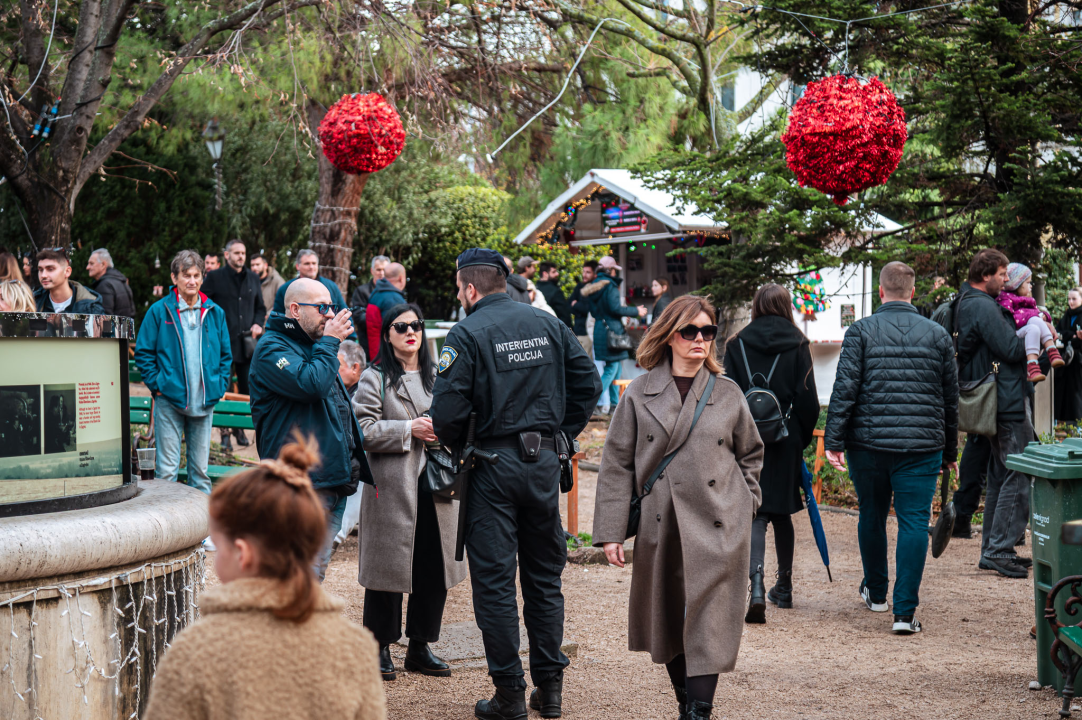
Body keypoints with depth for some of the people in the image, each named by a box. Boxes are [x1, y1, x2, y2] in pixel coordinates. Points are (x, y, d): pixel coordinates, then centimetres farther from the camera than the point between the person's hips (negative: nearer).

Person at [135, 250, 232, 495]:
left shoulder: (215, 313, 7)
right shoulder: (159, 311, -2)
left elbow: (226, 354, 15)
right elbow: (143, 352, 1)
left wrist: (220, 385, 5)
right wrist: (156, 385, -6)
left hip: (205, 402, 3)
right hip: (169, 401, -3)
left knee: (200, 468, 9)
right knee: (167, 469, -2)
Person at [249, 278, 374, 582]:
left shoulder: (315, 346, 21)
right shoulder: (272, 349, -9)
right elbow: (312, 384, -26)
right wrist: (329, 341, -12)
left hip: (334, 479, 9)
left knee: (314, 573, 13)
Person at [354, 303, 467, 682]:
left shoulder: (437, 377, 15)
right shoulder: (374, 379, -1)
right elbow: (363, 429, -11)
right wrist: (409, 430, -15)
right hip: (392, 486, -5)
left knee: (434, 566, 6)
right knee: (389, 565, 0)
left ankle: (420, 647, 18)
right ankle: (380, 647, 12)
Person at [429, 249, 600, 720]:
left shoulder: (468, 334, -10)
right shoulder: (548, 325, 6)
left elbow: (447, 411, -16)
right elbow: (588, 384, 7)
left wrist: (459, 447, 3)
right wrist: (562, 435, 13)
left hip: (493, 465, -5)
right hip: (544, 463, 5)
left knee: (494, 580, 2)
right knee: (545, 576, 14)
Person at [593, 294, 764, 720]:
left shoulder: (728, 394, 6)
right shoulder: (640, 394, 3)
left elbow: (750, 453, 20)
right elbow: (617, 464, 2)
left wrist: (743, 503, 8)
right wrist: (610, 532, -3)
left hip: (718, 529, -1)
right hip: (661, 527, 1)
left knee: (708, 624, -9)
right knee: (666, 624, 10)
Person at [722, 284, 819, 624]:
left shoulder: (737, 344, 1)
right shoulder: (797, 345, -1)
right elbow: (807, 399, -3)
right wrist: (804, 436, 9)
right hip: (786, 440, 1)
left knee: (755, 514, -2)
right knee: (781, 512, 15)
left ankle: (756, 585, -23)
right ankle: (784, 588, 27)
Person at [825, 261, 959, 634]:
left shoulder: (861, 331, -1)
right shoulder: (938, 335, 6)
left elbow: (845, 389, -8)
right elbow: (951, 397, 11)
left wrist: (834, 440, -5)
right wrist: (949, 451, 19)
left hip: (868, 442, 0)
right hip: (922, 447, 0)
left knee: (872, 516, 17)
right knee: (914, 523, -1)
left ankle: (875, 592, 34)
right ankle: (905, 611, -8)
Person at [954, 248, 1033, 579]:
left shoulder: (966, 302, 16)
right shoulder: (983, 307, -17)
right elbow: (1012, 349, -20)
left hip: (997, 403, 11)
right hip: (1008, 402, -11)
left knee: (1000, 477, 15)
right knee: (1018, 477, -8)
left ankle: (992, 549, 20)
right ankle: (1000, 550, -7)